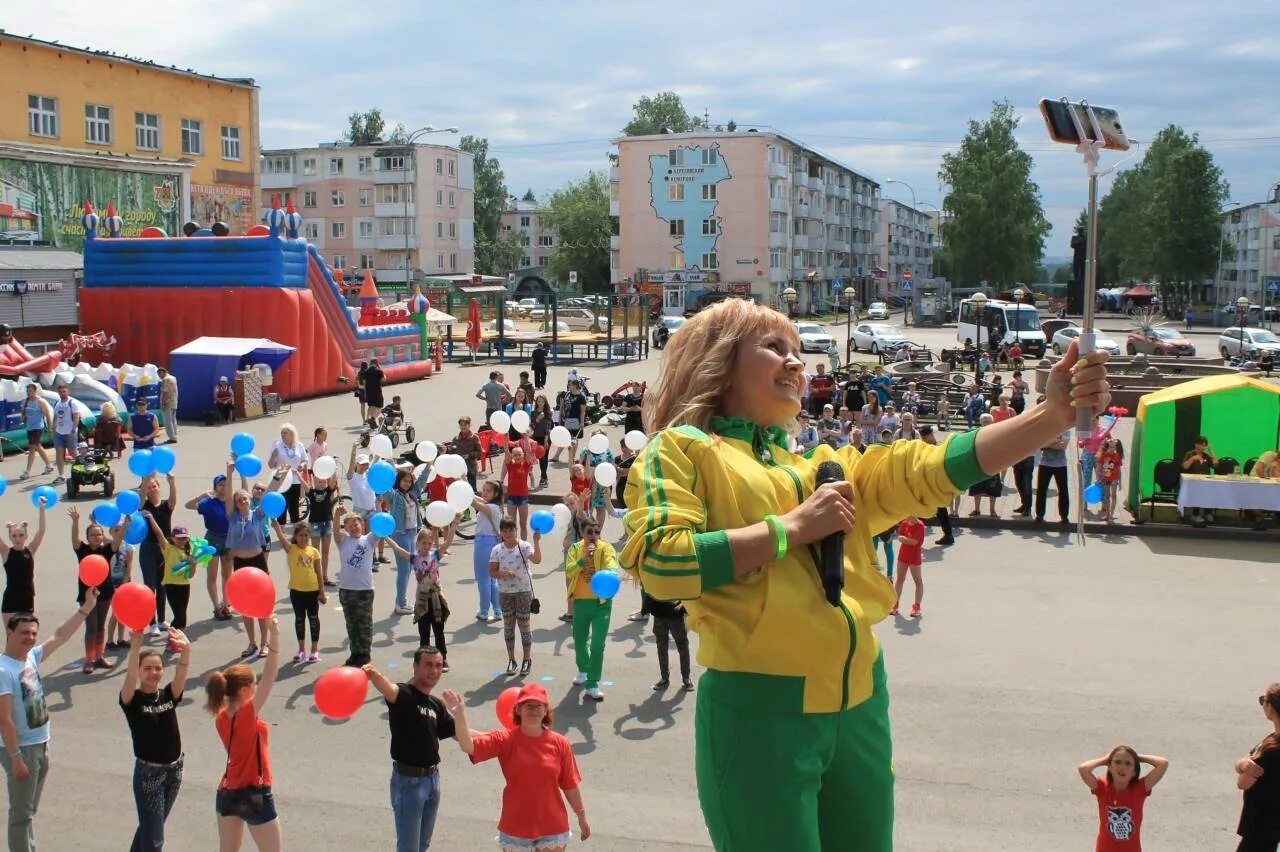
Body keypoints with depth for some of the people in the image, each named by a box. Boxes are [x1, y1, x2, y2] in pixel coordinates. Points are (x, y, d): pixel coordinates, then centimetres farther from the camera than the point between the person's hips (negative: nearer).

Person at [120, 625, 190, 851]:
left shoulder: (168, 695, -2)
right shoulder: (133, 700, -11)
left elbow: (181, 674, -21)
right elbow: (130, 678, -32)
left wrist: (186, 651, -43)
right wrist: (135, 648, -50)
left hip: (174, 770, 4)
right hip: (148, 773, -4)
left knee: (149, 826, 21)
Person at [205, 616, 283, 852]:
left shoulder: (221, 718, -1)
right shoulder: (246, 715, -21)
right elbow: (270, 676, -28)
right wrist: (274, 637, -30)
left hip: (226, 793, 7)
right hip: (254, 794, -7)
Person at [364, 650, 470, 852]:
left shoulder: (437, 705, 9)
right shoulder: (404, 694, -14)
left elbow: (462, 737, 14)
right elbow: (388, 689, -40)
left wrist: (459, 712, -2)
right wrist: (373, 675, -60)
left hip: (433, 779, 7)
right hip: (408, 781, -7)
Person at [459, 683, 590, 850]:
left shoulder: (559, 743, -7)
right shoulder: (505, 740, -10)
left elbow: (570, 785, 1)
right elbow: (468, 746, -23)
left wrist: (582, 818, 8)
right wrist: (459, 715, -37)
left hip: (553, 827, 0)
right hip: (515, 828, 0)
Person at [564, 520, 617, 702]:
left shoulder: (606, 548, -10)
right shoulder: (575, 549, -1)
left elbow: (612, 566, -29)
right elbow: (569, 571, -14)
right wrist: (584, 559, -28)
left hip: (602, 602, -3)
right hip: (581, 602, 3)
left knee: (598, 644, -8)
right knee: (579, 640, 19)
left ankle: (592, 684, 0)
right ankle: (583, 670, 46)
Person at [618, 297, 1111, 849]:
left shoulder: (822, 466, 18)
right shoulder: (681, 449, 1)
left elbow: (935, 469, 6)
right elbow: (658, 563, -15)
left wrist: (1056, 415, -5)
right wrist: (793, 527, -11)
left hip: (859, 705, 6)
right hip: (760, 707, -6)